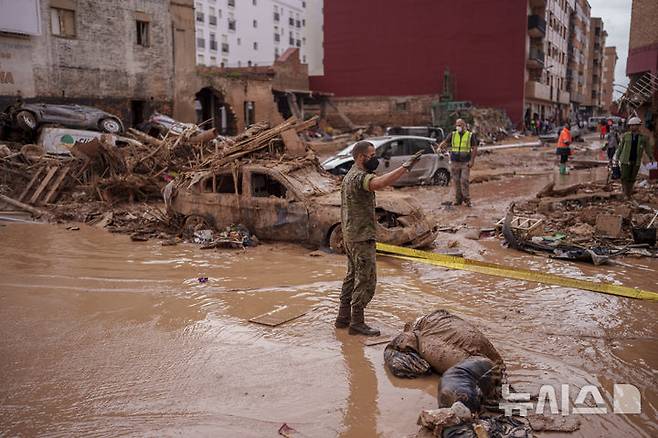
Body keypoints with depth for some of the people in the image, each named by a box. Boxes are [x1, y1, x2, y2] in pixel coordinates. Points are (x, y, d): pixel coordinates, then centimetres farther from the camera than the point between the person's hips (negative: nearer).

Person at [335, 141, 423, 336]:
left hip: (350, 236, 11)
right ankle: (357, 322, 3)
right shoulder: (360, 177, -19)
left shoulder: (349, 176, 15)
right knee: (366, 280, -3)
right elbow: (379, 183, -42)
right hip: (361, 238, -10)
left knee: (353, 276, 17)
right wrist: (405, 167, -42)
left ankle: (343, 317, 23)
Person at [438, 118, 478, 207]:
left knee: (464, 181, -9)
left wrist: (472, 160, -12)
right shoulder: (453, 135, 7)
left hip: (465, 163, -3)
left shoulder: (470, 135, 1)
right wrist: (440, 146, -25)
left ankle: (466, 199, 1)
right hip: (454, 162, 3)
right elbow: (444, 142, -1)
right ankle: (458, 199, 14)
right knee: (456, 181, 5)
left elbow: (474, 149, -2)